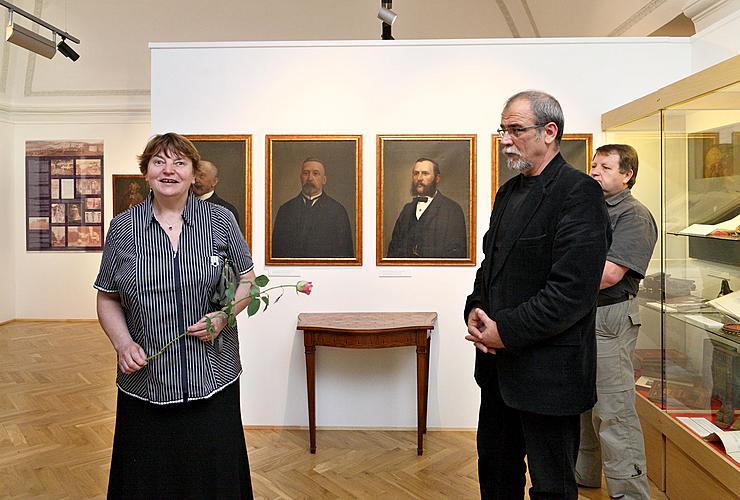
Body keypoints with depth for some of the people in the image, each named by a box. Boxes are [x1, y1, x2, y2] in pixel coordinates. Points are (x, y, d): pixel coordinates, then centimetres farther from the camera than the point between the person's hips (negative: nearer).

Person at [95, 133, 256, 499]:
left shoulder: (220, 220, 0)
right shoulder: (122, 227, 2)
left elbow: (247, 280, 6)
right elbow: (107, 298, 9)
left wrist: (224, 315, -12)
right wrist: (123, 343, -7)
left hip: (213, 378, 0)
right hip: (145, 380, 1)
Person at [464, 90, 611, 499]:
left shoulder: (578, 193, -16)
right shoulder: (509, 192, 12)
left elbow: (572, 291, -23)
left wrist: (505, 331, -18)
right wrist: (475, 312, -2)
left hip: (547, 369, -8)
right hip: (498, 363, 8)